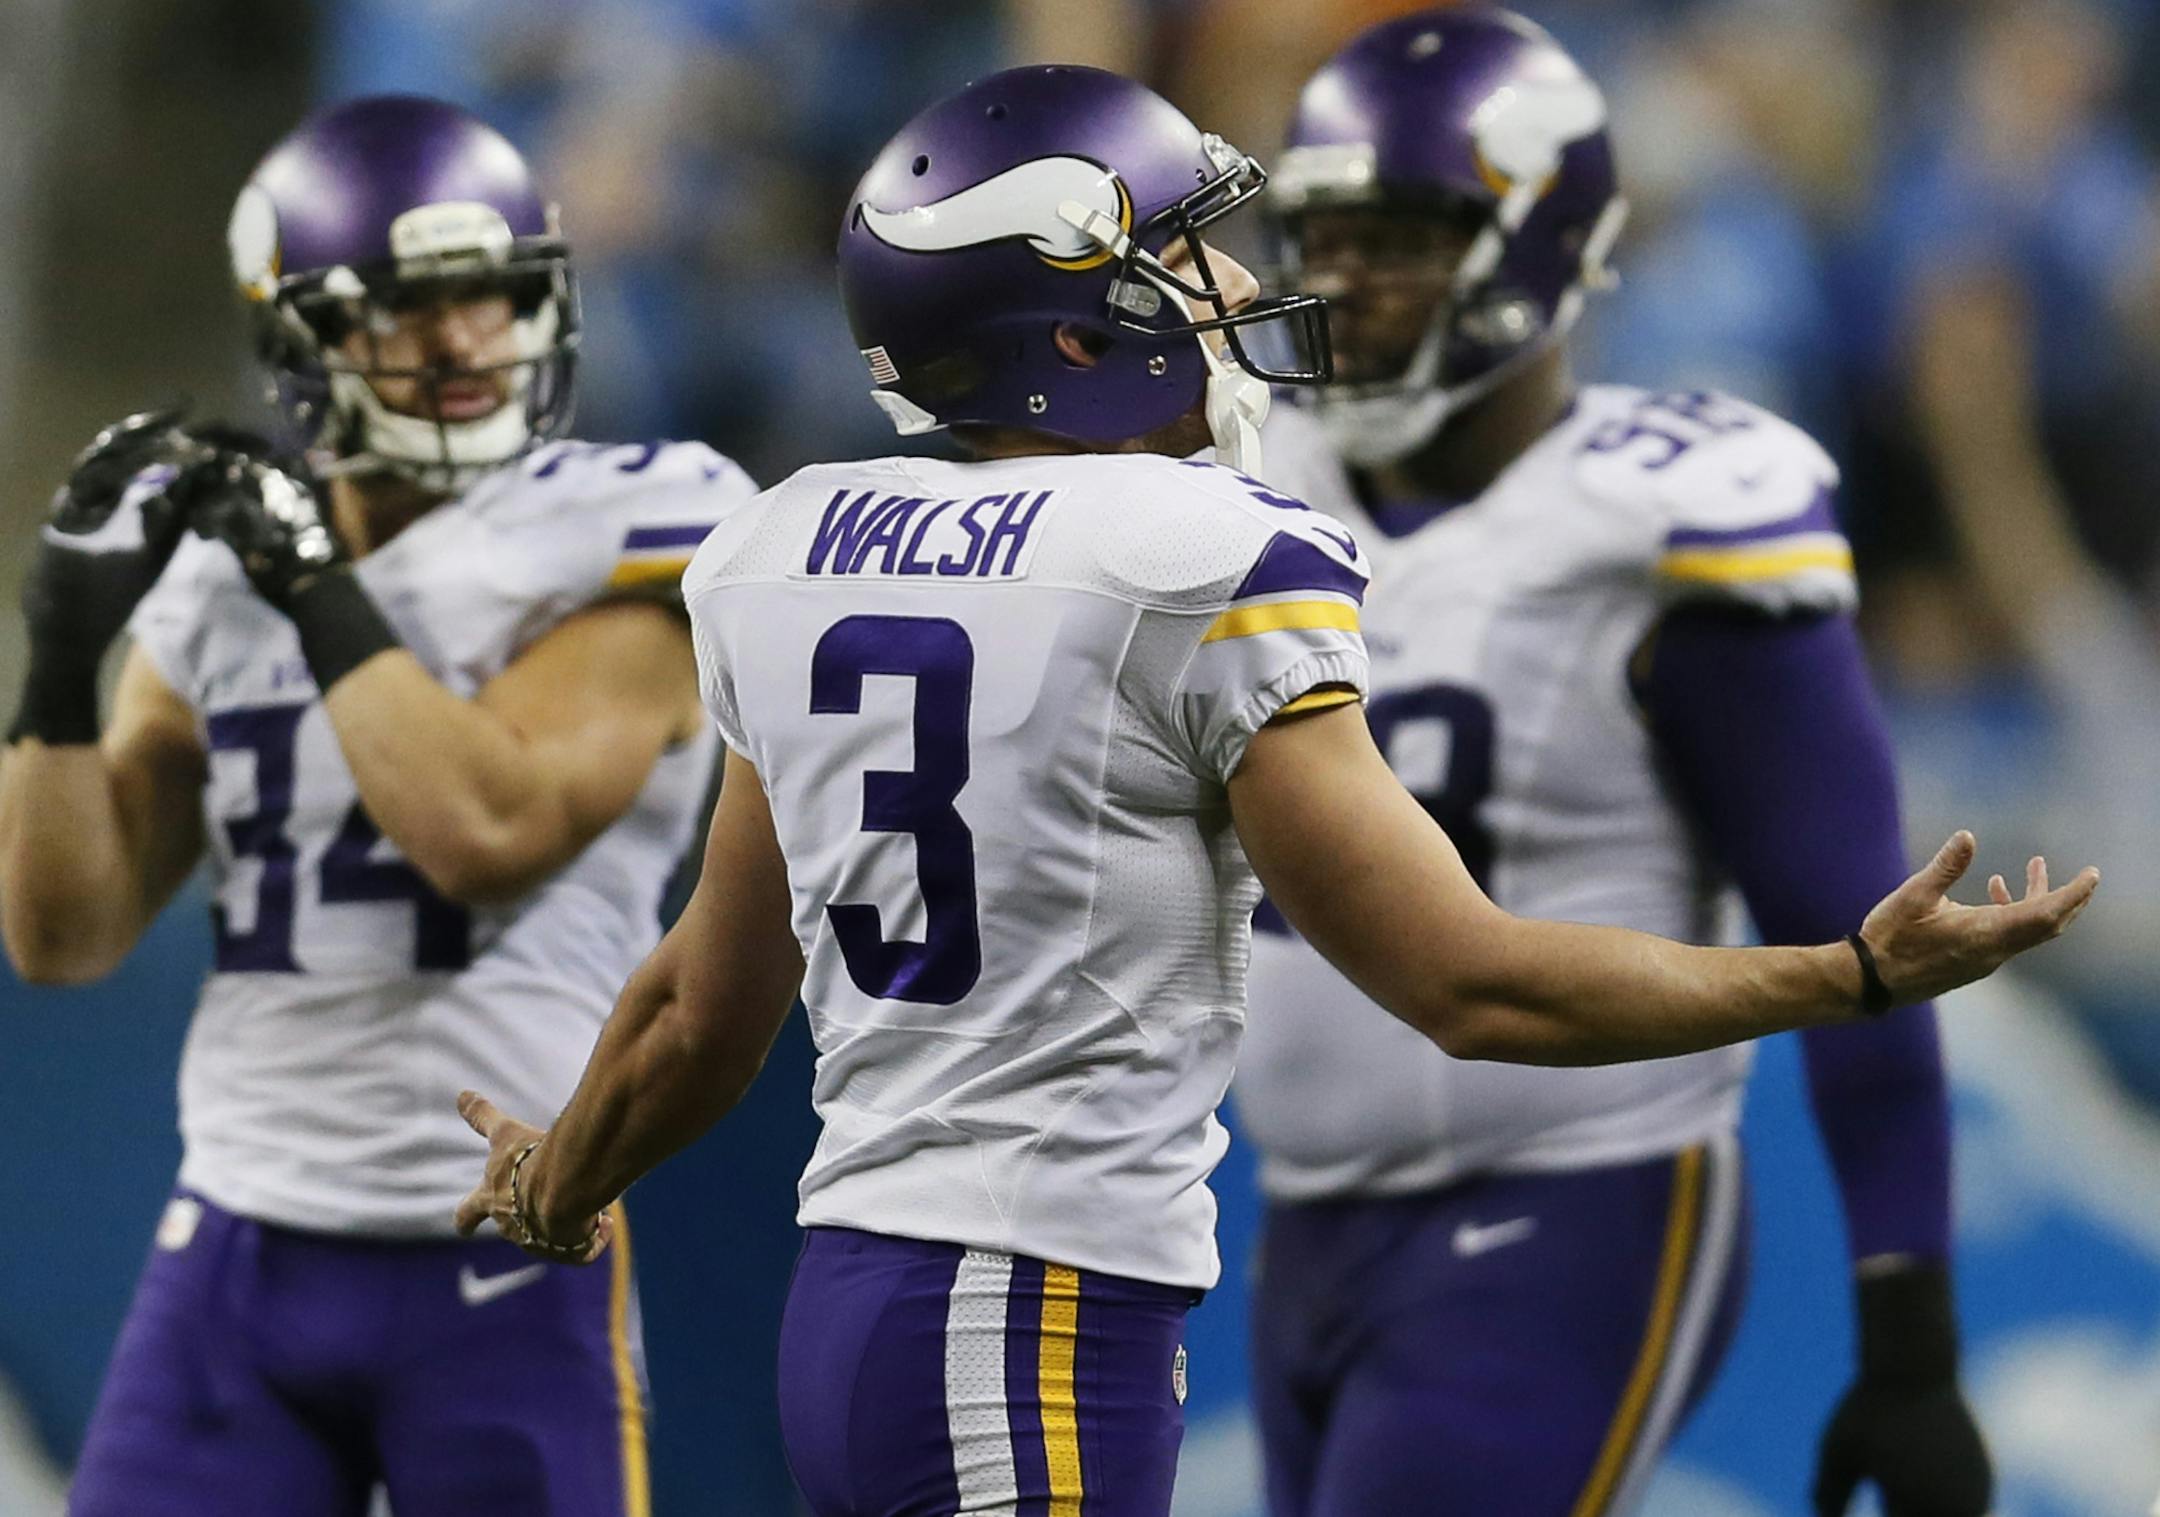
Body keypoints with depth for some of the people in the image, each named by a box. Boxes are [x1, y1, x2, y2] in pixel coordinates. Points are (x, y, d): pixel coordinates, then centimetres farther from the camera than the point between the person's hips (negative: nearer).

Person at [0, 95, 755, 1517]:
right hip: (240, 1247, 4)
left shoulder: (616, 548, -5)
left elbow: (489, 832, -20)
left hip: (506, 1269, -4)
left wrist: (322, 596, -14)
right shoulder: (220, 577, 9)